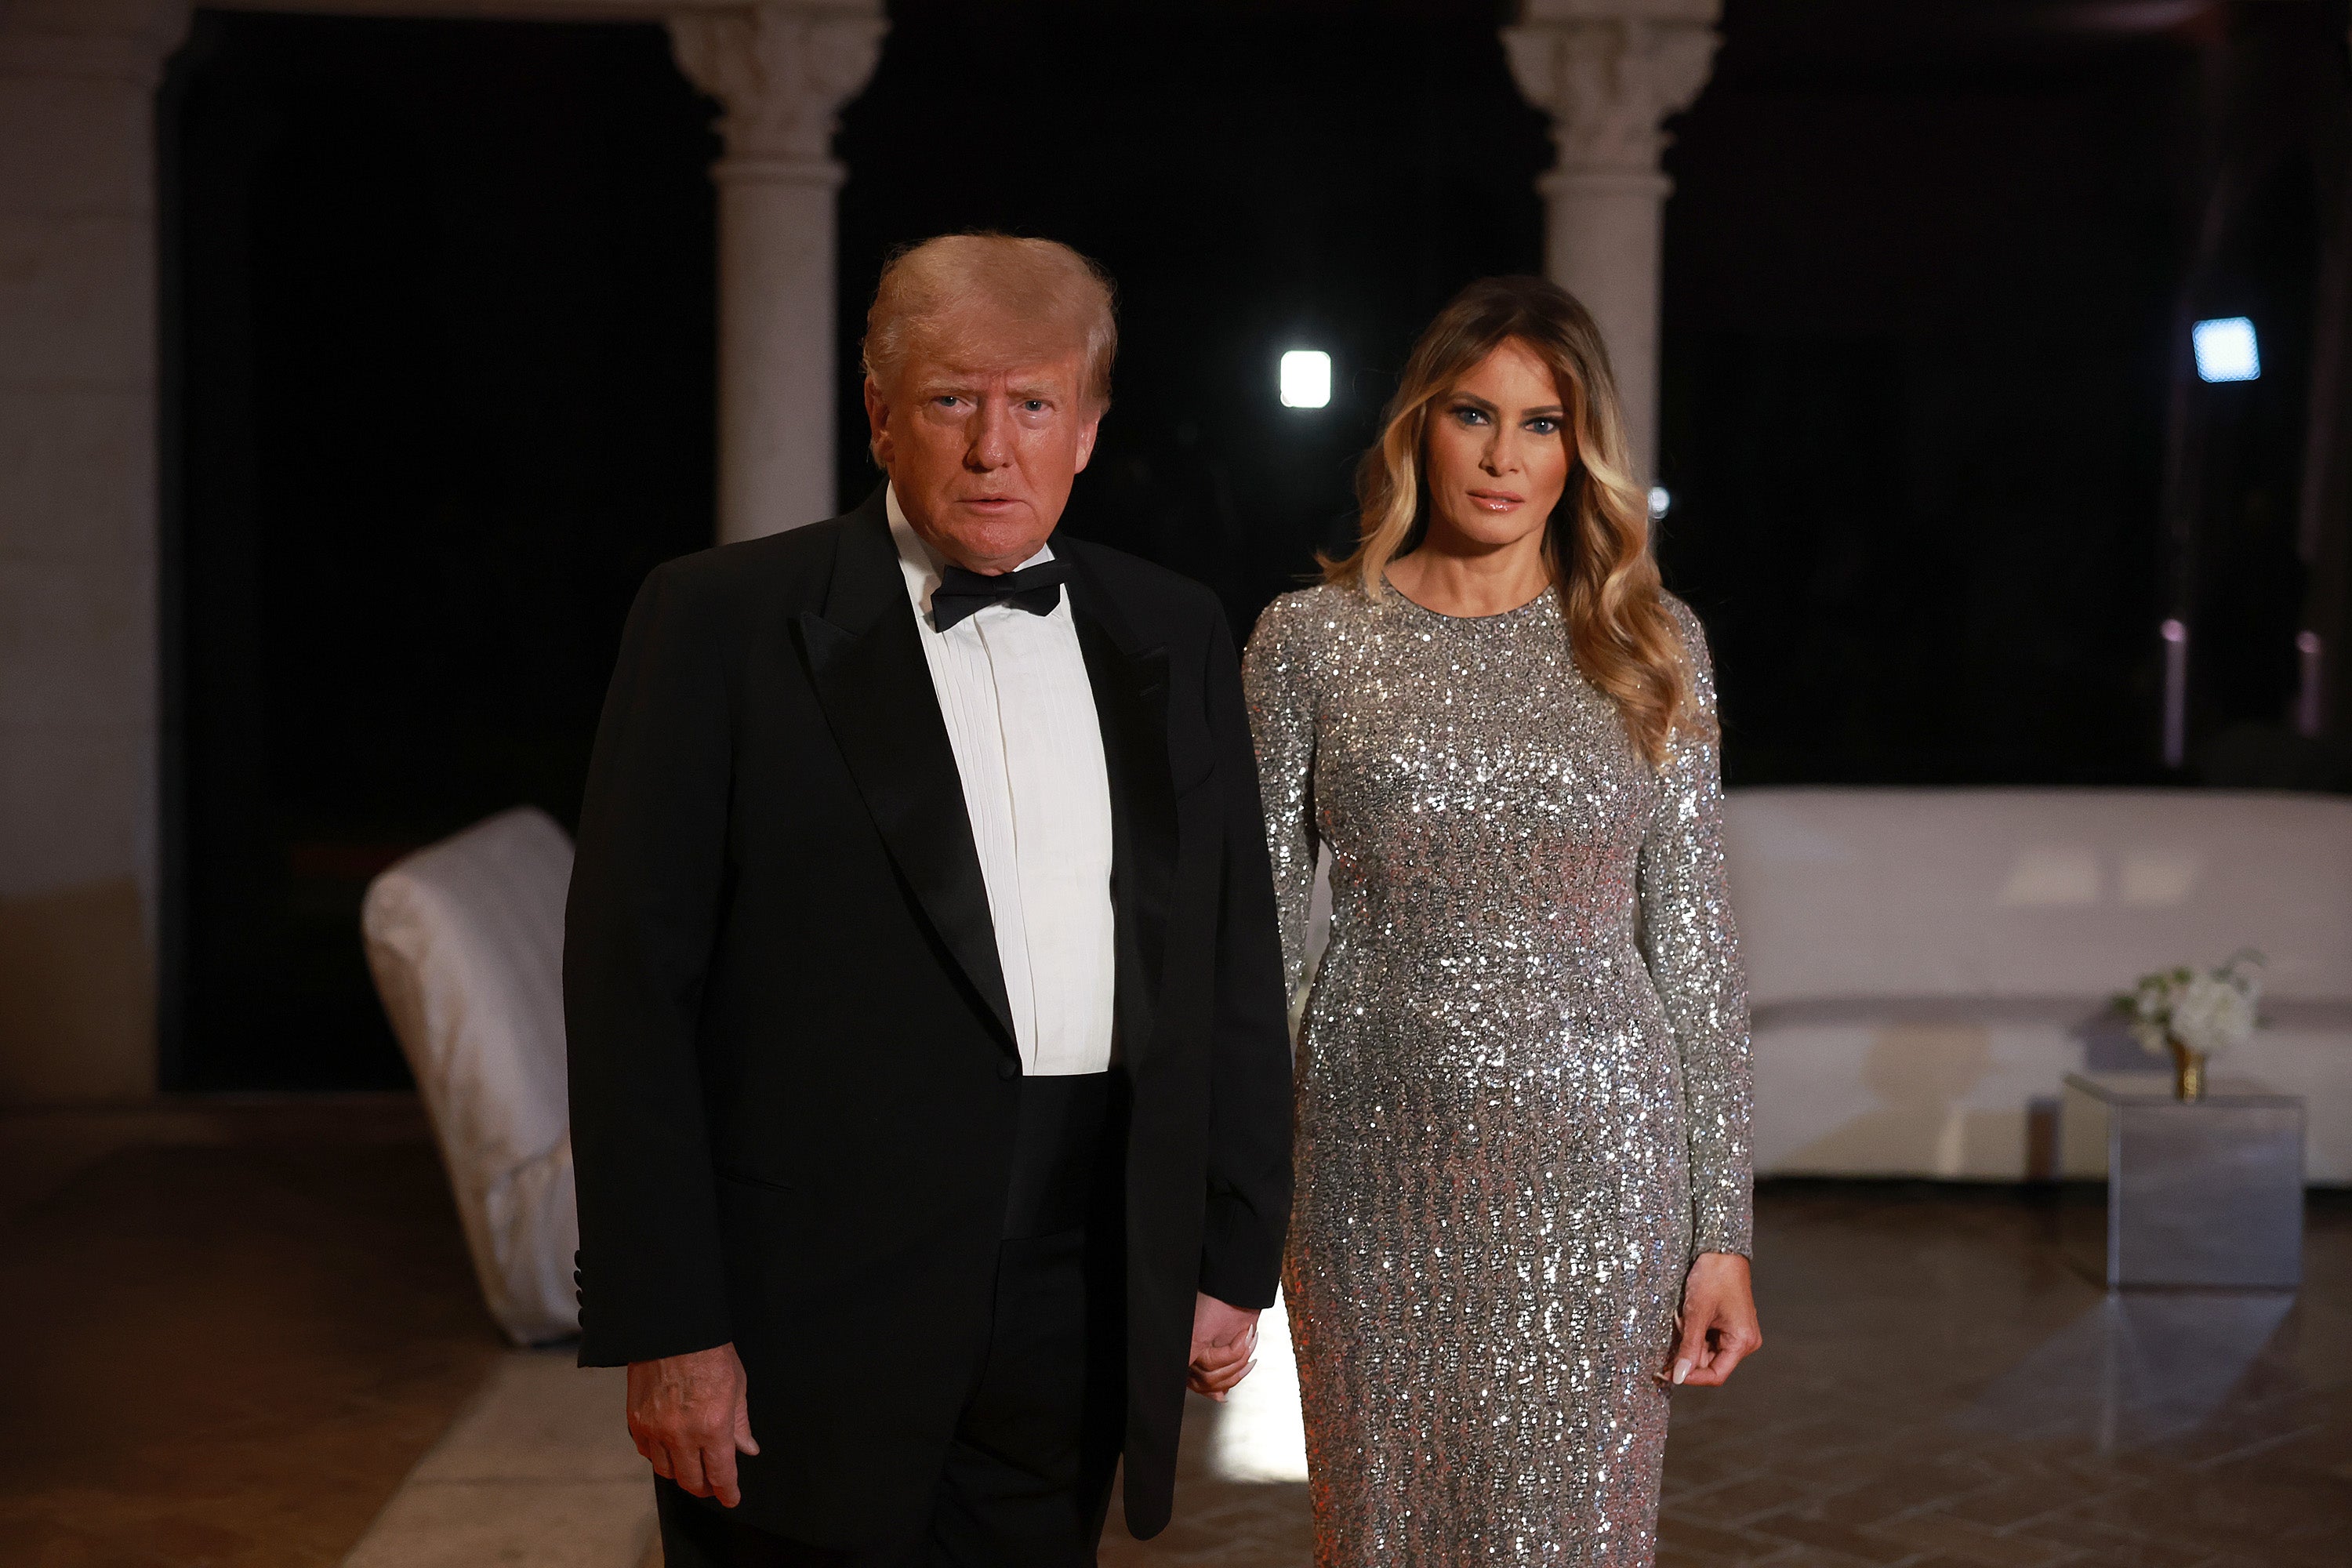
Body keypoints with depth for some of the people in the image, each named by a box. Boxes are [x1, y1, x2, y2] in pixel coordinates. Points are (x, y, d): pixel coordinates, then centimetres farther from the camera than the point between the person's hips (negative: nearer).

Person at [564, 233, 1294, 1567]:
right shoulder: (722, 623, -3)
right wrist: (665, 1327, -11)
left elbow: (1238, 964, 12)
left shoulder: (1176, 638, 10)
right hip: (810, 1318, -3)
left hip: (1083, 1315, 4)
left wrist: (1237, 1256, 7)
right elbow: (633, 982, -7)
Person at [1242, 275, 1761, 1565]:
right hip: (1382, 1160, 0)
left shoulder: (1651, 646, 5)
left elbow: (1693, 939, 4)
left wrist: (1722, 1228, 1)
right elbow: (1263, 929, 4)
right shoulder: (1309, 639, 3)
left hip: (1594, 1154, 0)